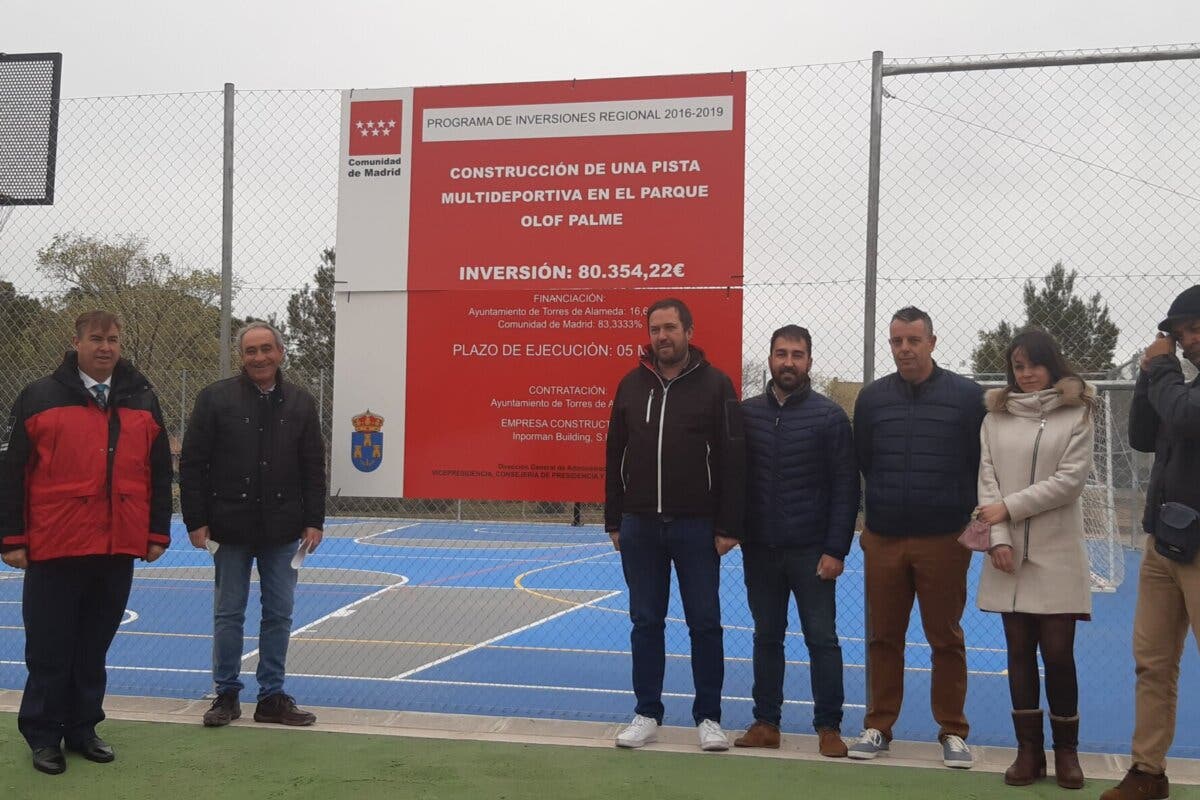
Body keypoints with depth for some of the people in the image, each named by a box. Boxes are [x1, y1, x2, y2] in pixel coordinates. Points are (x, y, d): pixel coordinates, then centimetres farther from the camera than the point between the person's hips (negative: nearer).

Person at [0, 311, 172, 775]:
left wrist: (158, 533, 9)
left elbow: (160, 472, 12)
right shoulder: (39, 398, -1)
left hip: (118, 550, 3)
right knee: (50, 648, 5)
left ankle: (83, 729, 25)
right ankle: (43, 736, 19)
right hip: (55, 549, -3)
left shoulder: (142, 401, 9)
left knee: (95, 648, 12)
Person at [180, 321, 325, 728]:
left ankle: (272, 697, 18)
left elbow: (313, 469, 7)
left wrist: (313, 521, 1)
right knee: (228, 614, 7)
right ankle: (227, 694, 21)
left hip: (282, 529, 2)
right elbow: (192, 464, -3)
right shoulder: (215, 398, -2)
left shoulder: (301, 403, 5)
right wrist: (196, 521, -7)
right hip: (230, 528, -2)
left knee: (279, 614, 7)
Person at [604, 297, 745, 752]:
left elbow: (733, 460, -5)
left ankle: (708, 717, 16)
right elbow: (615, 457, 11)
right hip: (639, 527, 3)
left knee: (705, 624, 4)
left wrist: (728, 526, -9)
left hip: (697, 528, -3)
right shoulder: (632, 385, 7)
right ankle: (647, 715, 21)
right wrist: (614, 523, 8)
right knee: (645, 623, 10)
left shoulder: (715, 385, -3)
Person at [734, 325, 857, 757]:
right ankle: (766, 723, 21)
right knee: (766, 636, 11)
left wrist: (836, 550, -11)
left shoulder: (829, 415, -4)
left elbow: (846, 488, -6)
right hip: (759, 549, 3)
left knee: (822, 639, 2)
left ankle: (829, 726, 13)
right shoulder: (747, 412, 4)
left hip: (811, 551, -3)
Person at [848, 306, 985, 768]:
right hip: (883, 539, 2)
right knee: (883, 637, 9)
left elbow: (983, 464, 1)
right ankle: (878, 726, 21)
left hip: (944, 539, -2)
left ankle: (953, 731, 18)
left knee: (946, 638, 6)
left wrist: (967, 516, 0)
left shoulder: (967, 396, -2)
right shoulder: (872, 397, 6)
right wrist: (883, 506, 10)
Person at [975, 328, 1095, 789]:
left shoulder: (1076, 414, 2)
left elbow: (1070, 479, -7)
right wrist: (998, 539, -8)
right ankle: (1029, 750, 15)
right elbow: (988, 480, 3)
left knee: (1058, 652, -1)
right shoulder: (995, 417, 9)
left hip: (1057, 555, -2)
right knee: (1020, 652, 6)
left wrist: (1009, 508, -9)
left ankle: (1066, 750, 16)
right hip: (1010, 554, 3)